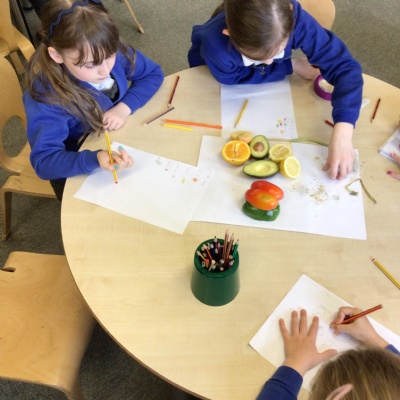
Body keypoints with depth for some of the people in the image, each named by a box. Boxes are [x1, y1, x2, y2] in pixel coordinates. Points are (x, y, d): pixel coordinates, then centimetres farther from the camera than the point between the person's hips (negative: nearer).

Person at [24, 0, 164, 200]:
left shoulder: (115, 53, -21)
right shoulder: (46, 95, -32)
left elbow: (153, 73, -6)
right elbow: (44, 161, -33)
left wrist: (125, 106, -23)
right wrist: (95, 159, -50)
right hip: (78, 171, -4)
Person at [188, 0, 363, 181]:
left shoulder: (294, 20, -43)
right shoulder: (215, 45, -48)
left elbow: (343, 65, -43)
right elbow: (235, 77, -26)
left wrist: (342, 133, -56)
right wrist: (291, 66, -27)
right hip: (218, 79, -1)